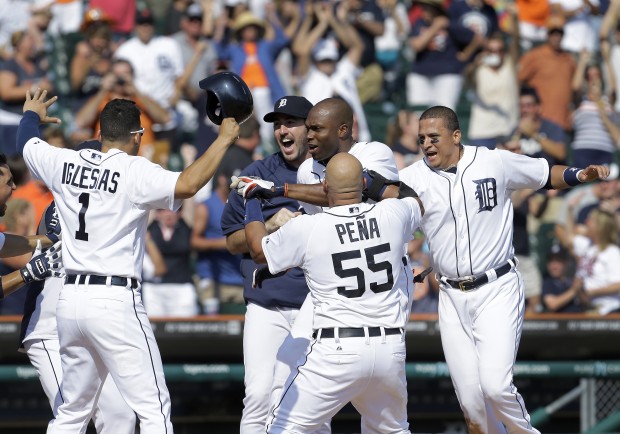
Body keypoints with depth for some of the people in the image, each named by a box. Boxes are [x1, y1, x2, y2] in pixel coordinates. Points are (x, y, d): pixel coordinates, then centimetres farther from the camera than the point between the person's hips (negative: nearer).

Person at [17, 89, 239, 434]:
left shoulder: (65, 164, 7)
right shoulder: (135, 172, -10)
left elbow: (26, 142, 27)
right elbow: (186, 185, -26)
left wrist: (32, 115, 49)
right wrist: (223, 140, -16)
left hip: (70, 299, 7)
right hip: (116, 301, -7)